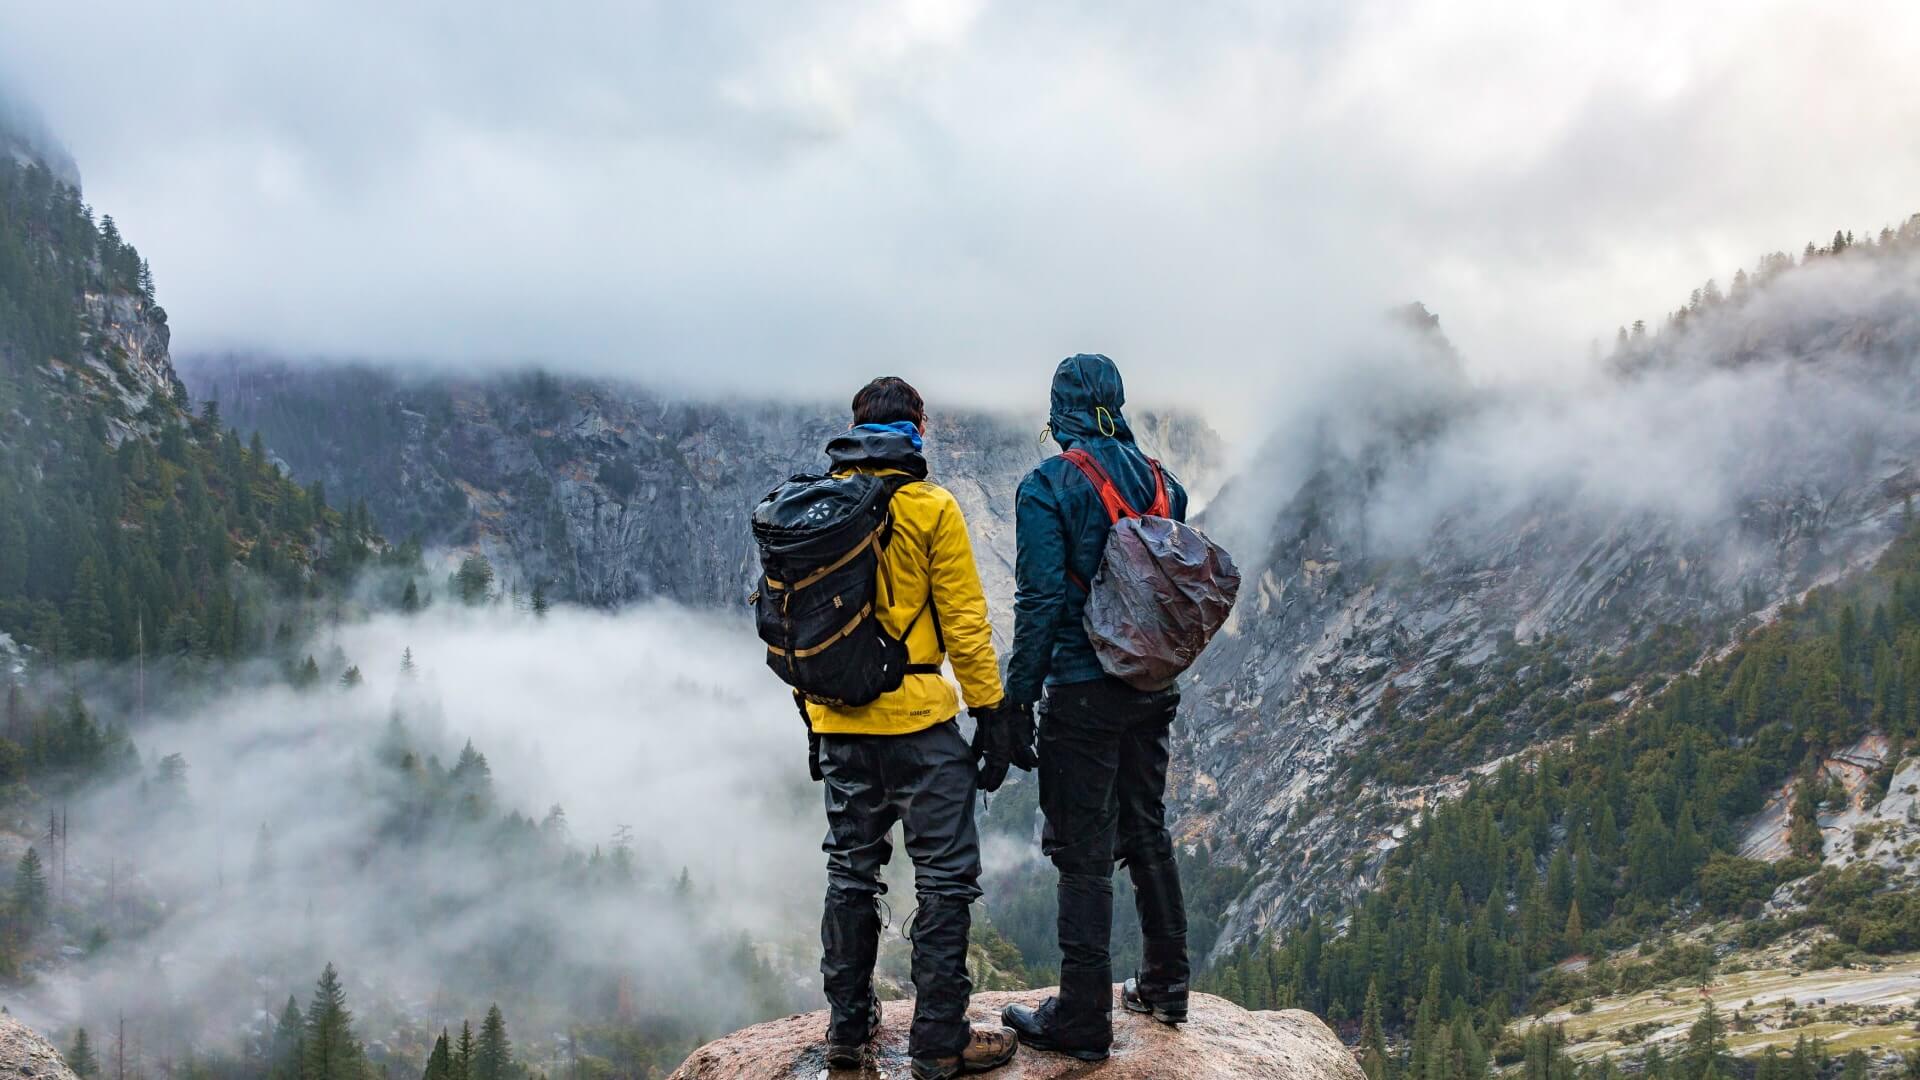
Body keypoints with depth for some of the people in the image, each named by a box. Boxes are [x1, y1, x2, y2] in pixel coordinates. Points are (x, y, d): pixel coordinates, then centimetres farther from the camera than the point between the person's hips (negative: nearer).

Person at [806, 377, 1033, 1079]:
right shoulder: (930, 506, -9)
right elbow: (964, 620, -10)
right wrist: (992, 712, -3)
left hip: (839, 723, 6)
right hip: (917, 718, -5)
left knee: (851, 871, 16)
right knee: (945, 876, 2)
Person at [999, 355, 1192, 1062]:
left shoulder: (1047, 486, -13)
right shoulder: (1157, 479, 6)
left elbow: (1042, 600, -17)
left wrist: (1018, 696, -11)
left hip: (1083, 692, -6)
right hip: (1153, 688, 7)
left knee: (1084, 853, -1)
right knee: (1147, 830, 20)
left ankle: (1083, 1019, 5)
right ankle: (1165, 984, 31)